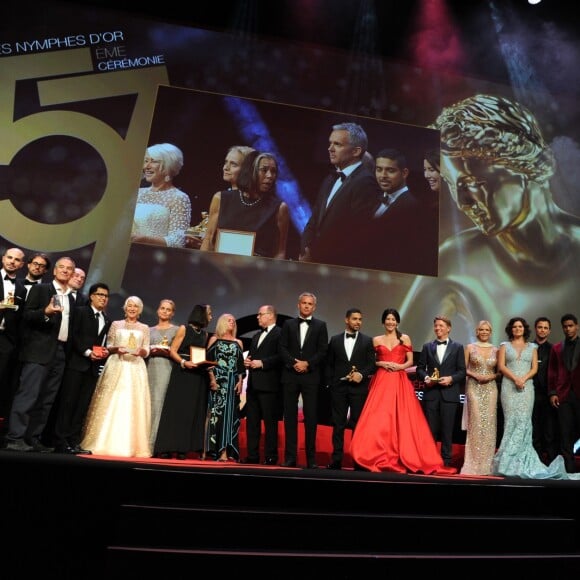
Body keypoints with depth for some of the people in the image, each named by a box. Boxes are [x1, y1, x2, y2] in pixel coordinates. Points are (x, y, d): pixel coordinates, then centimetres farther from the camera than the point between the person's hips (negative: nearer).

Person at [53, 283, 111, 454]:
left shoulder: (107, 320, 18)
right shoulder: (80, 311, 3)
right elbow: (73, 335, -6)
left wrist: (105, 352, -2)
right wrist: (87, 352, -14)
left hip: (94, 366, 5)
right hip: (77, 362, -5)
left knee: (83, 405, 3)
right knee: (68, 402, -4)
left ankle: (73, 441, 6)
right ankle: (60, 441, 0)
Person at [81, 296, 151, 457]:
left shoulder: (144, 328, 12)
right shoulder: (116, 324, 10)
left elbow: (146, 352, 9)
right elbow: (108, 347, 8)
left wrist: (140, 351, -13)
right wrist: (117, 349, -12)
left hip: (136, 369, 1)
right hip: (116, 367, 0)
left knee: (133, 406, -4)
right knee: (111, 404, -5)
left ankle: (131, 445, 1)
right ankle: (105, 443, 3)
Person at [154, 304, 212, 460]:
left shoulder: (205, 334, 15)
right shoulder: (184, 329, 1)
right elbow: (172, 351, -4)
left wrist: (207, 365, -4)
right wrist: (184, 362, -19)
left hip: (198, 377, 5)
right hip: (181, 374, -5)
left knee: (192, 412, 2)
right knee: (175, 410, -4)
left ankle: (182, 449, 7)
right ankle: (167, 448, 2)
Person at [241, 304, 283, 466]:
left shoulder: (280, 334, -5)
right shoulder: (256, 336, 23)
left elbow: (281, 356, -16)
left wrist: (262, 363, -17)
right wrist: (247, 361, 6)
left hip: (269, 384, -8)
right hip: (253, 384, 8)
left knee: (270, 421, -2)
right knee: (252, 421, 9)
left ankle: (271, 456, 6)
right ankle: (252, 455, 16)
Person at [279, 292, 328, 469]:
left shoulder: (320, 326, 8)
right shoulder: (288, 324, 11)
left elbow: (323, 351, 0)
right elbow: (282, 348, 4)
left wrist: (307, 363, -11)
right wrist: (294, 363, -10)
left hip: (311, 376, -1)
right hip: (290, 375, 2)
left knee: (311, 417, 0)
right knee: (290, 416, 4)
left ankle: (311, 459, 7)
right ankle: (290, 457, 10)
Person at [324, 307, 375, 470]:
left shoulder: (367, 341, 7)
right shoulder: (335, 339, 10)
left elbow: (372, 364, 3)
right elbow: (329, 364, 9)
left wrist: (362, 374, -14)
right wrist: (330, 383, 3)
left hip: (359, 388, -1)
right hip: (339, 387, 1)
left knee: (358, 424, 1)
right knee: (338, 424, 3)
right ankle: (336, 459, 7)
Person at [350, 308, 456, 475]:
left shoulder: (405, 338, 10)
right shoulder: (376, 340, 11)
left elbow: (410, 361, 8)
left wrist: (400, 366, -11)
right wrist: (381, 364, -8)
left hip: (400, 382, 0)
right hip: (382, 381, 0)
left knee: (402, 420, -5)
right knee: (378, 419, -9)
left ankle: (404, 459, 2)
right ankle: (379, 458, -3)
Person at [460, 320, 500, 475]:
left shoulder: (495, 349, 10)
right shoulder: (470, 347, 5)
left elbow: (500, 371, 12)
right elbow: (464, 369, 4)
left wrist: (492, 376, -7)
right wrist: (475, 375, -11)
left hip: (490, 388, 2)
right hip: (474, 388, -2)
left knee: (489, 423, 1)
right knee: (476, 422, -7)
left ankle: (486, 463, 11)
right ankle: (474, 462, 1)